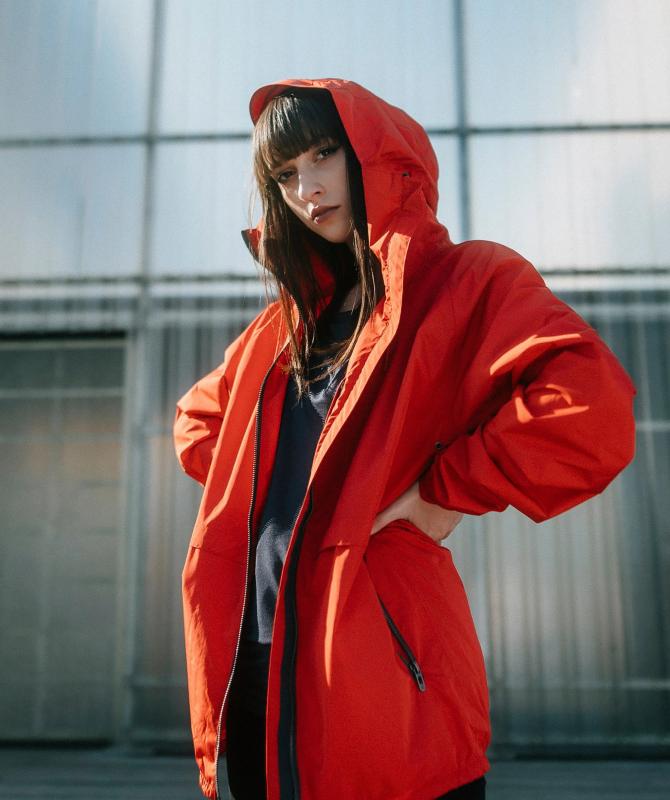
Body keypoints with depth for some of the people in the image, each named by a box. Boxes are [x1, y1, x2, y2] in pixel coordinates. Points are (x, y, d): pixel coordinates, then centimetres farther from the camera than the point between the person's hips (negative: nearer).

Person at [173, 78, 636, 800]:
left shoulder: (469, 282, -5)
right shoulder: (291, 317, 16)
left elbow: (593, 409, -23)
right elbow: (197, 418, 29)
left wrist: (446, 491, -14)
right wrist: (258, 486, 12)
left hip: (379, 652, -6)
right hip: (255, 654, 7)